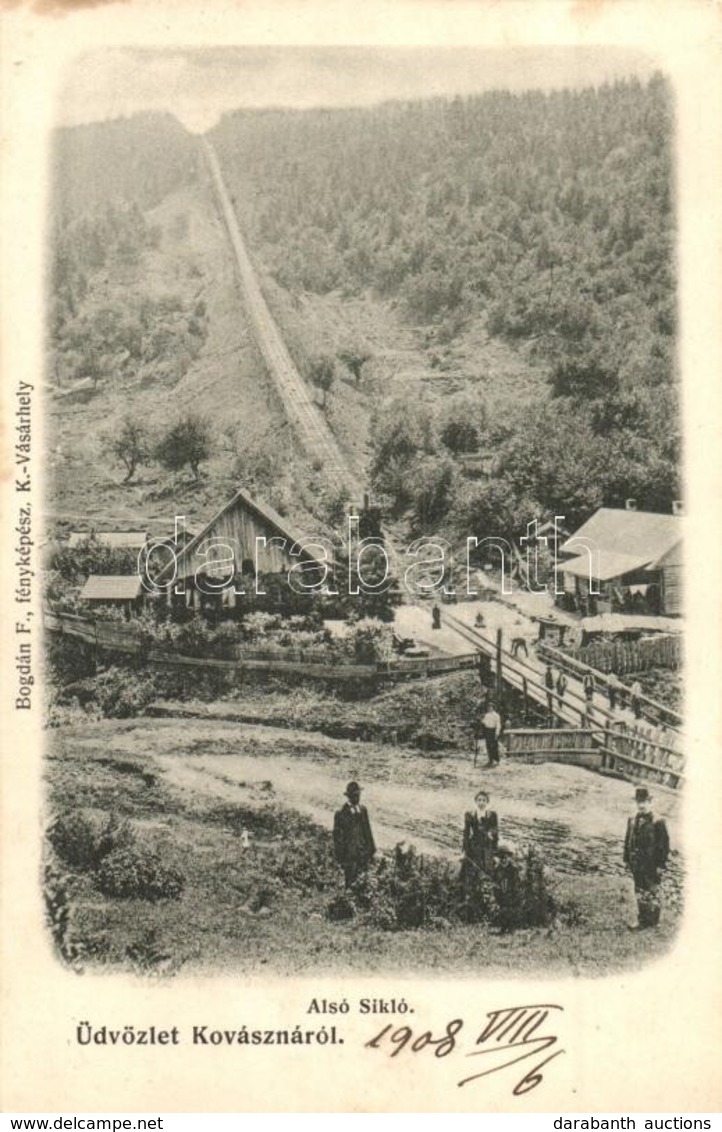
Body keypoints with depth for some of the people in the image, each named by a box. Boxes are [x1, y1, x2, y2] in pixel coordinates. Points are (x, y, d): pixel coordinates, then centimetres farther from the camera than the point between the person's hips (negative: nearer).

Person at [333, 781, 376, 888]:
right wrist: (340, 857, -8)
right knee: (351, 883, 5)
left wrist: (371, 850, 11)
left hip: (363, 852, 5)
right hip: (349, 854, -4)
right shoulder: (341, 814, -13)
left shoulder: (363, 810, 4)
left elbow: (367, 830, 11)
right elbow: (338, 836, -9)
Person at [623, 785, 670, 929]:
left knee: (652, 894, 5)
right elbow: (628, 841, 12)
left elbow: (664, 845, -11)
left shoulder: (657, 823, -13)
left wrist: (661, 864, -12)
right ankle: (642, 921, 25)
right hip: (636, 866, 6)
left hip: (651, 866, -6)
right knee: (640, 893, 14)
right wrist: (627, 859, 11)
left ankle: (653, 922, 16)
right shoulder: (632, 820, 5)